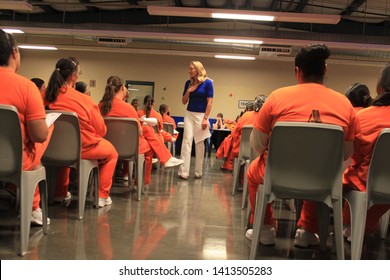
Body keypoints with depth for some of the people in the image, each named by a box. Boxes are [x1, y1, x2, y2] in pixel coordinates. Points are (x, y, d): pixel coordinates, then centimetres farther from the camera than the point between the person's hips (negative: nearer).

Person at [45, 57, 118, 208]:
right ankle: (102, 195, 19)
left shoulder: (48, 96, -8)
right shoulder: (84, 99, -19)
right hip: (83, 147, -5)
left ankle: (61, 192, 44)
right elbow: (101, 129, -10)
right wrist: (92, 133, 13)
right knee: (111, 152, 23)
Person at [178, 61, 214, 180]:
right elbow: (184, 102, 10)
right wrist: (188, 91, -7)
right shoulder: (188, 83, 7)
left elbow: (209, 102, -8)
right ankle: (184, 172, -9)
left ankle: (198, 172, 13)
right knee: (186, 141, -7)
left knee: (200, 143, 4)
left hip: (201, 115, -3)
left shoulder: (207, 83, -5)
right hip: (189, 114, 3)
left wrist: (205, 118, -15)